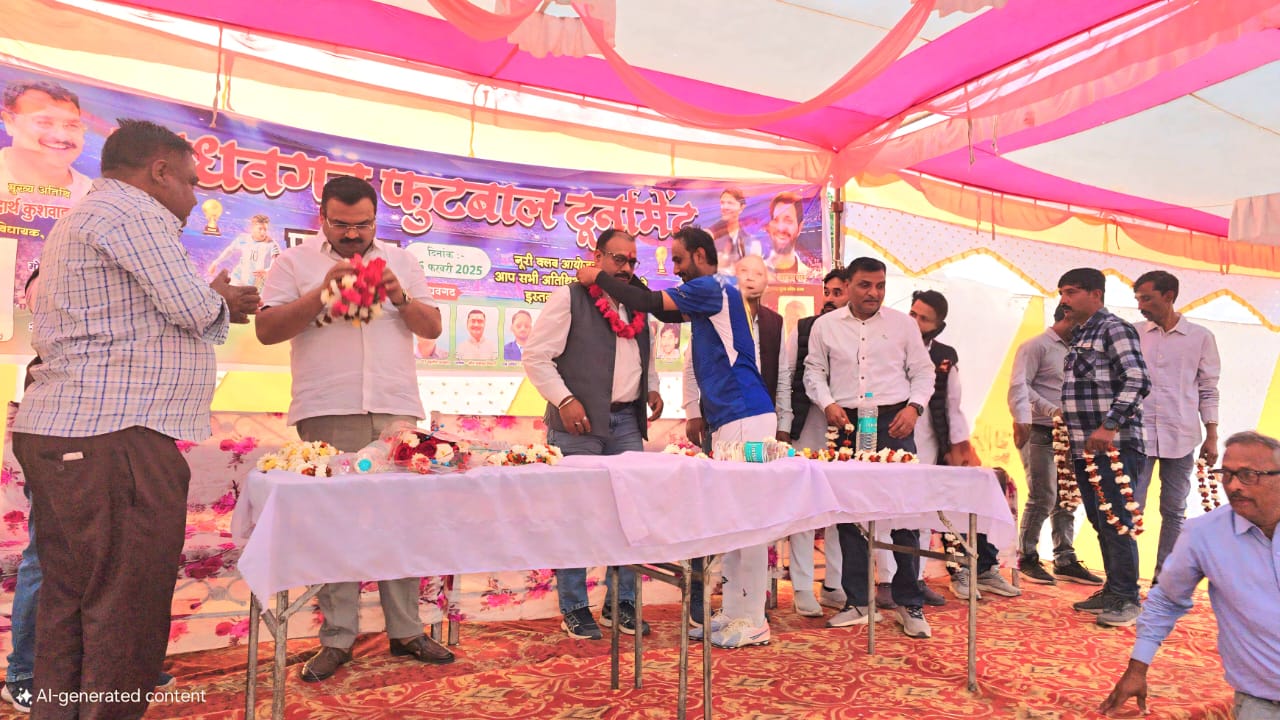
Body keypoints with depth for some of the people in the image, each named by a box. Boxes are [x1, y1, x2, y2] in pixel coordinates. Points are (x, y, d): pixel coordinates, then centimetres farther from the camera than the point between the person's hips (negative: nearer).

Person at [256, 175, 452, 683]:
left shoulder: (400, 261, 17)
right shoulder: (294, 262, 9)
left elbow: (433, 327, 13)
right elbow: (267, 330, -1)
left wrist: (400, 297, -5)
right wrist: (322, 292, -11)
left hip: (397, 411, 2)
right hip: (328, 413, -2)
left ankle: (405, 630, 12)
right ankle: (337, 638, 10)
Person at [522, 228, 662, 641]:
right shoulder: (568, 299, -3)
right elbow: (536, 356, -6)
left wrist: (652, 388, 12)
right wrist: (564, 400, -15)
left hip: (627, 423, 6)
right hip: (580, 424, -6)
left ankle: (622, 604, 19)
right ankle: (574, 609, 13)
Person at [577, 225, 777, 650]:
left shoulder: (712, 288, -9)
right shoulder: (706, 297, 21)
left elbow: (652, 304, -11)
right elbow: (669, 314, 29)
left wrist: (599, 277, 0)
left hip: (744, 418, -10)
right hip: (728, 420, 10)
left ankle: (751, 622, 2)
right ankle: (734, 613, 19)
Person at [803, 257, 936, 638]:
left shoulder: (903, 323, 7)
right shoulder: (825, 325, 8)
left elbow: (923, 371, 8)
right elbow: (814, 371, 10)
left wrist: (913, 407, -7)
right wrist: (828, 404, -7)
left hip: (894, 422, -1)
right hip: (848, 424, 1)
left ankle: (910, 605, 12)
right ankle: (858, 603, 17)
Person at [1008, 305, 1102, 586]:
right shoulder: (1036, 346, -4)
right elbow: (1019, 386, -15)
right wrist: (1052, 410, -24)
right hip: (1041, 433, -8)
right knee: (1043, 498, -7)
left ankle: (1065, 560, 17)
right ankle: (1027, 559, 5)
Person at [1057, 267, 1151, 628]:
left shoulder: (1113, 329, -8)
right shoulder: (1078, 336, 18)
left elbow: (1138, 381, -19)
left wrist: (1110, 425, -24)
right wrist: (1069, 426, 16)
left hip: (1114, 446, -9)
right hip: (1085, 448, 9)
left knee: (1115, 522, -5)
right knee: (1100, 523, 14)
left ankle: (1126, 598, 5)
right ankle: (1112, 591, 23)